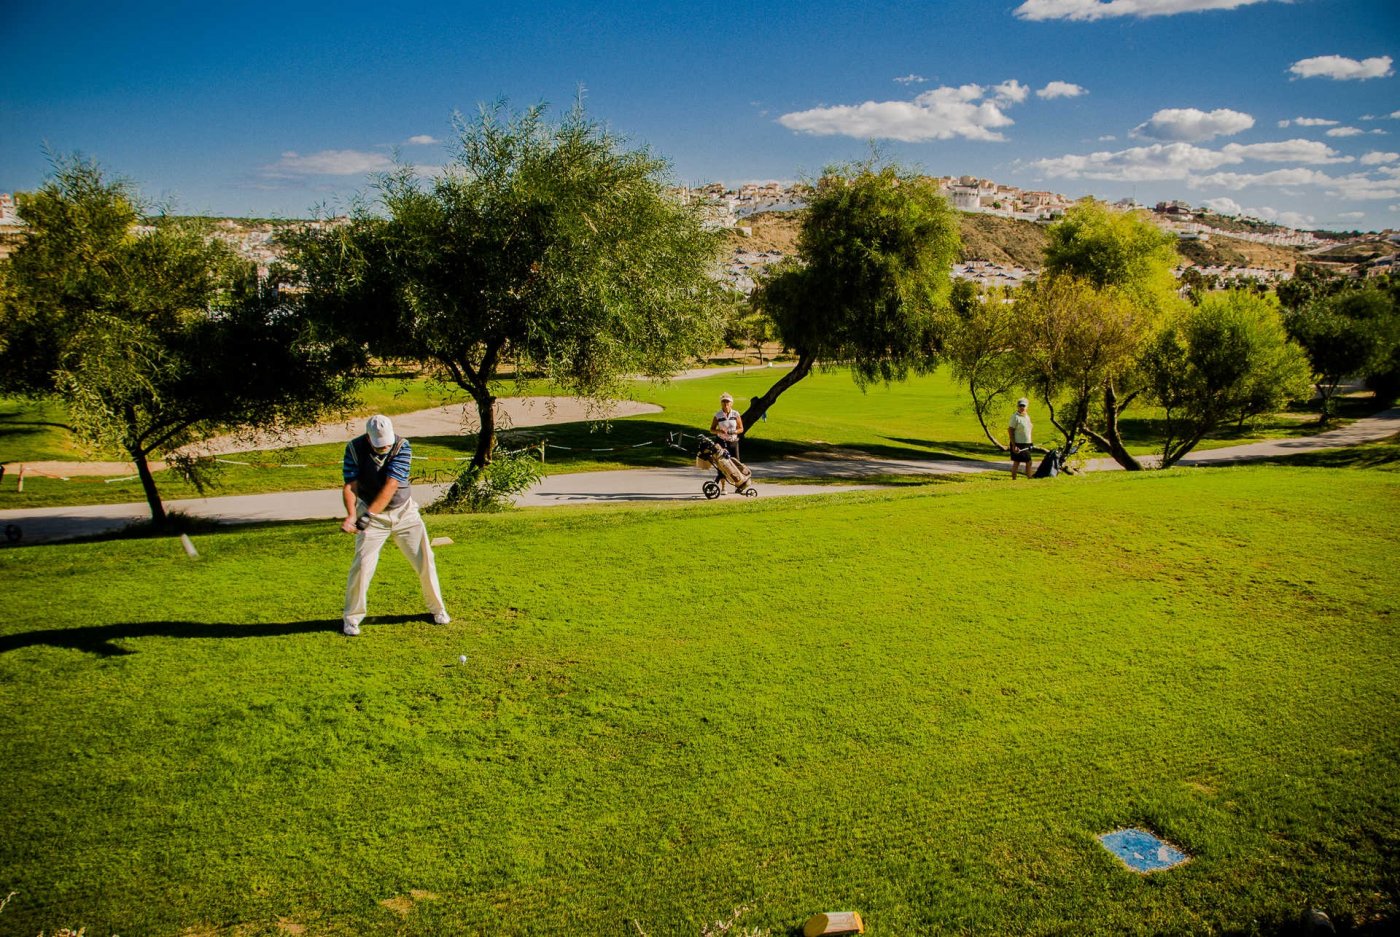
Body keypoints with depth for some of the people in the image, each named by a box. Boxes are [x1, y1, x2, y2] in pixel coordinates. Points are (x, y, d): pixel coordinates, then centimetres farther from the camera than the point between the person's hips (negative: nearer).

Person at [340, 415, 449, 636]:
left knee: (425, 560, 2)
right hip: (370, 514, 0)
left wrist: (368, 515, -34)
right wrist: (352, 515, -35)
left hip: (404, 511, 1)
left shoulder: (402, 446, -18)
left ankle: (437, 608, 21)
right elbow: (350, 485, -17)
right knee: (362, 564, -9)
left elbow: (391, 486, -26)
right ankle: (352, 617, 9)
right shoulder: (354, 448, -14)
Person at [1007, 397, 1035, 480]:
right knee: (1016, 463, -2)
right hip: (1018, 444, -7)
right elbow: (1010, 431, -14)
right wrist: (1014, 445, -19)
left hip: (1027, 444, 7)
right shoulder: (1015, 417, -10)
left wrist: (1031, 442, 15)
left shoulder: (1027, 416, 13)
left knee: (1029, 462, 12)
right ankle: (1013, 479, 6)